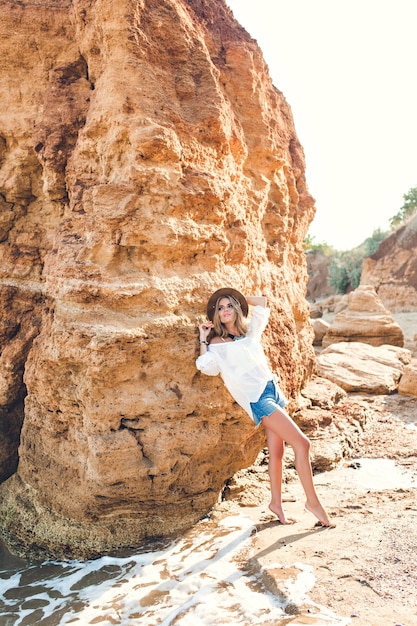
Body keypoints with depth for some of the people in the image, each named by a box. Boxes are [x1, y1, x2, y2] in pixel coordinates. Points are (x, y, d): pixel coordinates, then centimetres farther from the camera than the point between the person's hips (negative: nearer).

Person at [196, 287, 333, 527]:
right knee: (302, 444, -11)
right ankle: (313, 501, 2)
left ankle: (277, 503, 22)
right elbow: (205, 366, -16)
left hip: (273, 389, 6)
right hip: (257, 398, -6)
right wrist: (203, 338, -6)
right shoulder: (217, 343, 1)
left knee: (277, 450, 7)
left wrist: (237, 298, 23)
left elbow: (262, 301, 25)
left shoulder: (250, 330, 15)